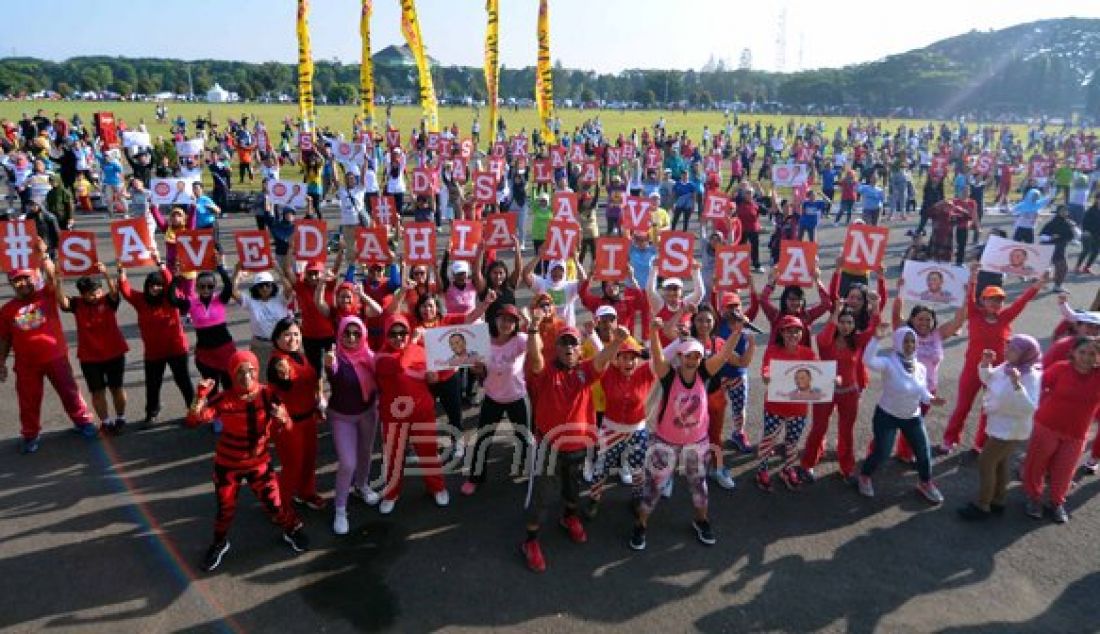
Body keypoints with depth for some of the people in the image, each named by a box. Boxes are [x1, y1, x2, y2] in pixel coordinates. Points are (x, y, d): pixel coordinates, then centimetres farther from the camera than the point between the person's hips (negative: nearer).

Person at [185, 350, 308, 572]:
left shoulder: (268, 394, -16)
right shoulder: (223, 399, -19)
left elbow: (287, 426, -16)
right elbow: (193, 421, -26)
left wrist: (282, 419, -40)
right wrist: (200, 398, -42)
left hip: (259, 462, 0)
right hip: (227, 464, 0)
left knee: (274, 504, 7)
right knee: (225, 508, 14)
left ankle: (292, 530, 37)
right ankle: (219, 543, 44)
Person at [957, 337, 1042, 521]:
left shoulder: (1030, 376, -28)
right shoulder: (1007, 366, -6)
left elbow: (1029, 408, -36)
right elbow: (987, 378, 12)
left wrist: (1017, 384, -46)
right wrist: (985, 364, -7)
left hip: (1011, 429, -9)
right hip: (1001, 424, 9)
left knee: (985, 463, 0)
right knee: (1000, 462, 21)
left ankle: (982, 506, 14)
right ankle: (998, 501, 38)